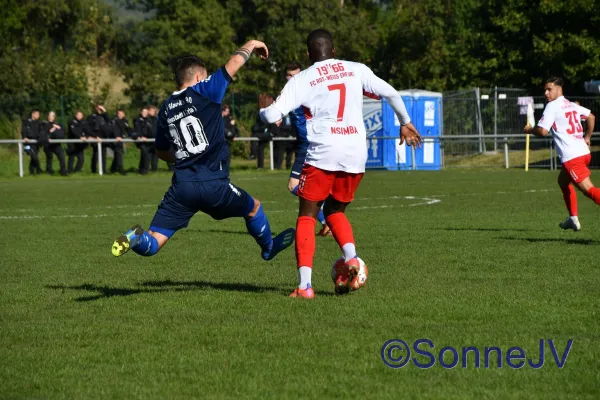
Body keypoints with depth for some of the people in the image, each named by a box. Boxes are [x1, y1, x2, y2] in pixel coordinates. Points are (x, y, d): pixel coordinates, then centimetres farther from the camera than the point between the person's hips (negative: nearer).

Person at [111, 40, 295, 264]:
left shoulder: (166, 109, 13)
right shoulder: (204, 93, -2)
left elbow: (162, 152, 26)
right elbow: (234, 63, 2)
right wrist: (251, 45, 21)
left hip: (182, 187, 3)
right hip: (214, 185, -3)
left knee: (152, 243, 0)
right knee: (254, 208, 28)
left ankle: (136, 238, -32)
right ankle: (268, 248, 49)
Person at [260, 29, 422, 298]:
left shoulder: (302, 80, 2)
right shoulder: (356, 70, 11)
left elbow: (273, 116, -4)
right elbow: (391, 94, 7)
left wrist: (263, 110, 20)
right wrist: (405, 123, 22)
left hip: (322, 153, -4)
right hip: (356, 154, 4)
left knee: (307, 217, 7)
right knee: (335, 211, 23)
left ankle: (305, 284, -6)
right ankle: (351, 258, -3)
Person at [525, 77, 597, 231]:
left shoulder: (552, 107, -6)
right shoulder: (571, 105, 19)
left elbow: (543, 131, -13)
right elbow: (591, 117, 29)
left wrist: (530, 130, 7)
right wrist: (587, 138, 36)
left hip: (572, 156, -9)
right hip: (584, 152, 9)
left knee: (589, 189, -15)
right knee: (563, 181, 28)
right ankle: (573, 218, 28)